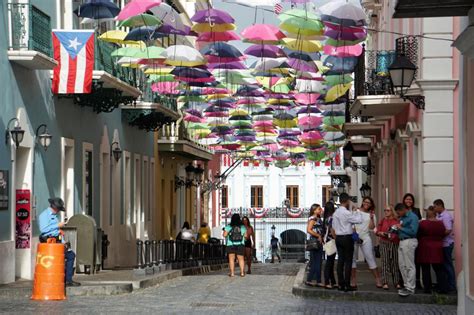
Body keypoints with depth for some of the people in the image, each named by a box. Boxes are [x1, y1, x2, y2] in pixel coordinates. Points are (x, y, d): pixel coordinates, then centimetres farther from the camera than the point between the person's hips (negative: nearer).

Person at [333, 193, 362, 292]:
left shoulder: (336, 213, 9)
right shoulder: (347, 213, -16)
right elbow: (359, 220, -15)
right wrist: (356, 211, 0)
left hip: (338, 238, 7)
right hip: (347, 238, -7)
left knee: (340, 260, 9)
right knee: (348, 261, -4)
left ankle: (341, 284, 9)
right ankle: (347, 285, -5)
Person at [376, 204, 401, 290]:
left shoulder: (397, 221, 3)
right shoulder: (383, 220, 8)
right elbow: (377, 231, 7)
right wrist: (381, 233, -13)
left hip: (395, 243, 0)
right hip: (384, 243, 0)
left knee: (395, 263, 4)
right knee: (385, 263, -4)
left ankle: (397, 282, 11)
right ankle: (385, 283, -4)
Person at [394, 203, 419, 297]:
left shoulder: (413, 217, -11)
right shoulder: (402, 218, 16)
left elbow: (413, 231, -21)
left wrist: (401, 228, -15)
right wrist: (396, 229, 2)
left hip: (409, 242, -9)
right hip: (402, 242, 9)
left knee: (410, 266, -5)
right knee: (402, 265, 12)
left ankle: (410, 288, -3)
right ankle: (407, 285, 22)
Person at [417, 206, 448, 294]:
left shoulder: (422, 223, -13)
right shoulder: (440, 224, -4)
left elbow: (418, 235, -4)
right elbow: (443, 235, 7)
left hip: (425, 248, -3)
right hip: (437, 249, 3)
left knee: (425, 269, 5)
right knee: (439, 269, 9)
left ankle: (427, 288, 5)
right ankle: (443, 288, 5)